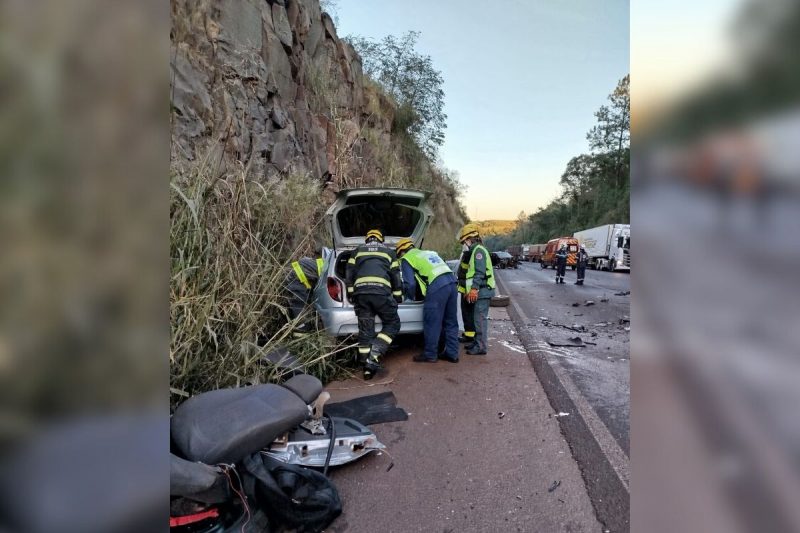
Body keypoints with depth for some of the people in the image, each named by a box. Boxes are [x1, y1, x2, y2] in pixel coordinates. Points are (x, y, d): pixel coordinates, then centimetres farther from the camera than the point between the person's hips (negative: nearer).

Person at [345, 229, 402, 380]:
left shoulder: (358, 251, 27)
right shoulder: (389, 252, 25)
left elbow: (349, 274, 19)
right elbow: (396, 276, 21)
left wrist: (351, 294, 24)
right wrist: (398, 298, 28)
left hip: (361, 292, 3)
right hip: (381, 291, -2)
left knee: (365, 329, 9)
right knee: (392, 324, 10)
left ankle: (367, 366, 7)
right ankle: (373, 356, -6)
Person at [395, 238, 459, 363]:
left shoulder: (406, 259, 9)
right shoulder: (430, 252, 31)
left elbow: (410, 283, 0)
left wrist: (410, 296, 20)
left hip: (437, 287, -7)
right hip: (451, 281, 8)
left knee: (432, 323, 4)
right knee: (450, 322, 14)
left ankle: (430, 355, 13)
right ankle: (452, 353, 21)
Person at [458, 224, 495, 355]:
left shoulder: (478, 250, -11)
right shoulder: (475, 251, 21)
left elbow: (480, 272, -21)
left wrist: (474, 288, -25)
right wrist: (468, 291, 24)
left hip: (482, 291, -10)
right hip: (481, 291, 10)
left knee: (480, 318, -8)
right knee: (479, 318, 15)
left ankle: (481, 347, -4)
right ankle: (478, 342, 24)